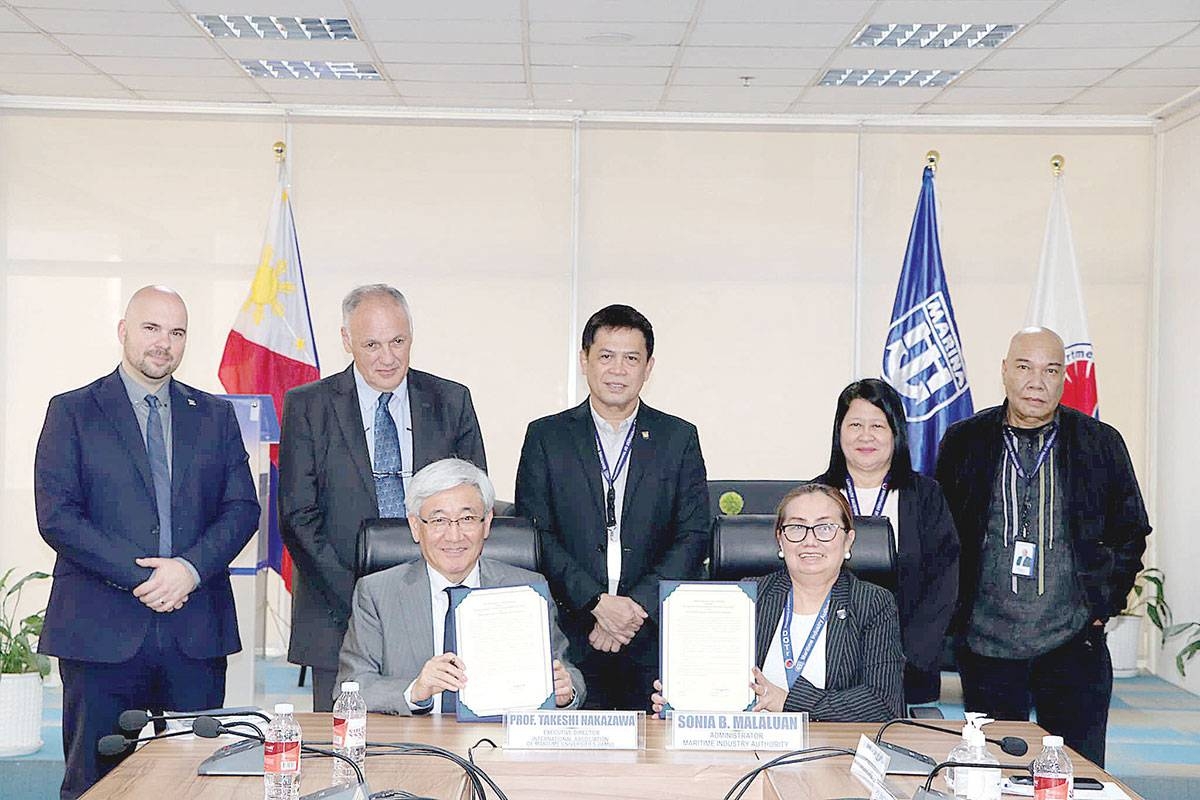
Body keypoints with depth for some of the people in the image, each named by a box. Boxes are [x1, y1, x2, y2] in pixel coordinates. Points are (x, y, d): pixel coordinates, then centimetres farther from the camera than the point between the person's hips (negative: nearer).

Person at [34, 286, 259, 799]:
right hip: (101, 631, -2)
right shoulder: (72, 412, 4)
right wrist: (140, 577, -13)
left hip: (197, 630, 3)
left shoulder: (215, 415, 14)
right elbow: (56, 516, -5)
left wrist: (192, 567, -11)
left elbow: (242, 507, 7)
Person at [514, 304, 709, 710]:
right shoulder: (546, 436, 7)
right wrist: (596, 603, -12)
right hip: (571, 635, 0)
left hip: (655, 639, 1)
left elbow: (693, 537, 3)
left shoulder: (680, 438, 9)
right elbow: (533, 536, 0)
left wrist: (637, 606, -10)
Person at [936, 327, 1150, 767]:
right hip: (986, 644, 1)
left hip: (1074, 646, 0)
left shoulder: (1102, 443, 2)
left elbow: (1130, 531, 11)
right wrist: (956, 611, 3)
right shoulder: (964, 441, 3)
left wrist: (1104, 603, 2)